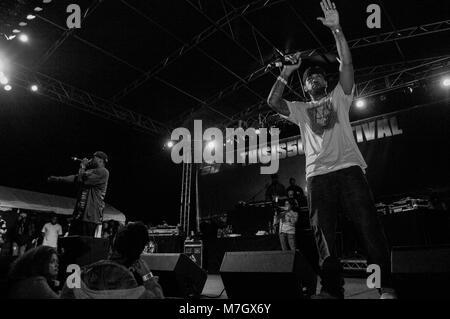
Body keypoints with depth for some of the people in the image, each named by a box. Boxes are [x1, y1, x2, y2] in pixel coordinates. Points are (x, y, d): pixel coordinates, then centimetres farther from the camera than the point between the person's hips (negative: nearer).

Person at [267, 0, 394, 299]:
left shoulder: (339, 97, 20)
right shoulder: (301, 109, 23)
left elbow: (347, 64, 6)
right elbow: (273, 101, 7)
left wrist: (336, 29, -2)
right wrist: (287, 72, 5)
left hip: (348, 167, -1)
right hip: (318, 175, 2)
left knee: (369, 225, -9)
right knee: (324, 234, -3)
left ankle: (386, 286, -5)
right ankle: (333, 289, 1)